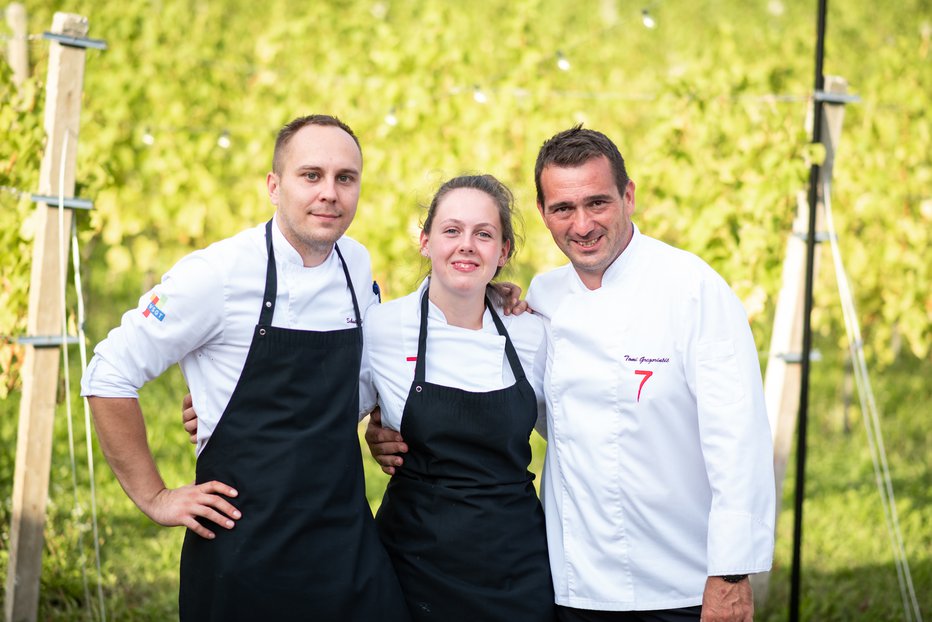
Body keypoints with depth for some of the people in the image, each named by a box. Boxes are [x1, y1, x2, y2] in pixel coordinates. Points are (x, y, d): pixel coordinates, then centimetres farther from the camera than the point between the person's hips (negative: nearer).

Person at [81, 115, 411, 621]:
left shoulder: (358, 266, 6)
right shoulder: (219, 274, -12)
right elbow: (109, 376, -7)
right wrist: (154, 498, -5)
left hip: (349, 542, 5)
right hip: (244, 553, -5)